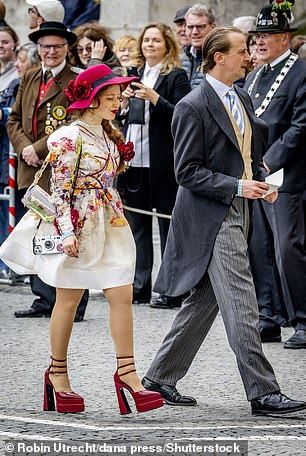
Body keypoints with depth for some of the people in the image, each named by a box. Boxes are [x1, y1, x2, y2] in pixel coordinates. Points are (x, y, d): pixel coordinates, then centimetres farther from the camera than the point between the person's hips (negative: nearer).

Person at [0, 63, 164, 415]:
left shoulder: (109, 134, 11)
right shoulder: (70, 138, -12)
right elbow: (60, 189, -14)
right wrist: (67, 233, -20)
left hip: (110, 224, 7)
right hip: (79, 225, -7)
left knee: (122, 295, -3)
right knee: (69, 299, 4)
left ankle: (126, 373, -2)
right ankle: (57, 373, 16)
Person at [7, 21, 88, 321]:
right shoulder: (29, 78, 14)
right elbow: (14, 119, 14)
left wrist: (38, 149, -15)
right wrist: (24, 148, -4)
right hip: (32, 171, 7)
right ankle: (45, 300, 16)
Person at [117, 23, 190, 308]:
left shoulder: (176, 77, -4)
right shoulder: (136, 76, 16)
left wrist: (155, 98, -21)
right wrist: (124, 103, 2)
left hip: (162, 163, -7)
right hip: (135, 159, 7)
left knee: (168, 225, -2)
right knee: (137, 224, 9)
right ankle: (140, 287, 15)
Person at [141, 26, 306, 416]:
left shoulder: (241, 99, 14)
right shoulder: (193, 107, -12)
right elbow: (187, 171, -14)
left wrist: (262, 181, 5)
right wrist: (238, 186, -21)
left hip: (237, 213, 9)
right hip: (212, 217, -9)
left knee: (203, 302, 13)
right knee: (241, 307, -10)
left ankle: (160, 378, 22)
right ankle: (263, 393, -9)